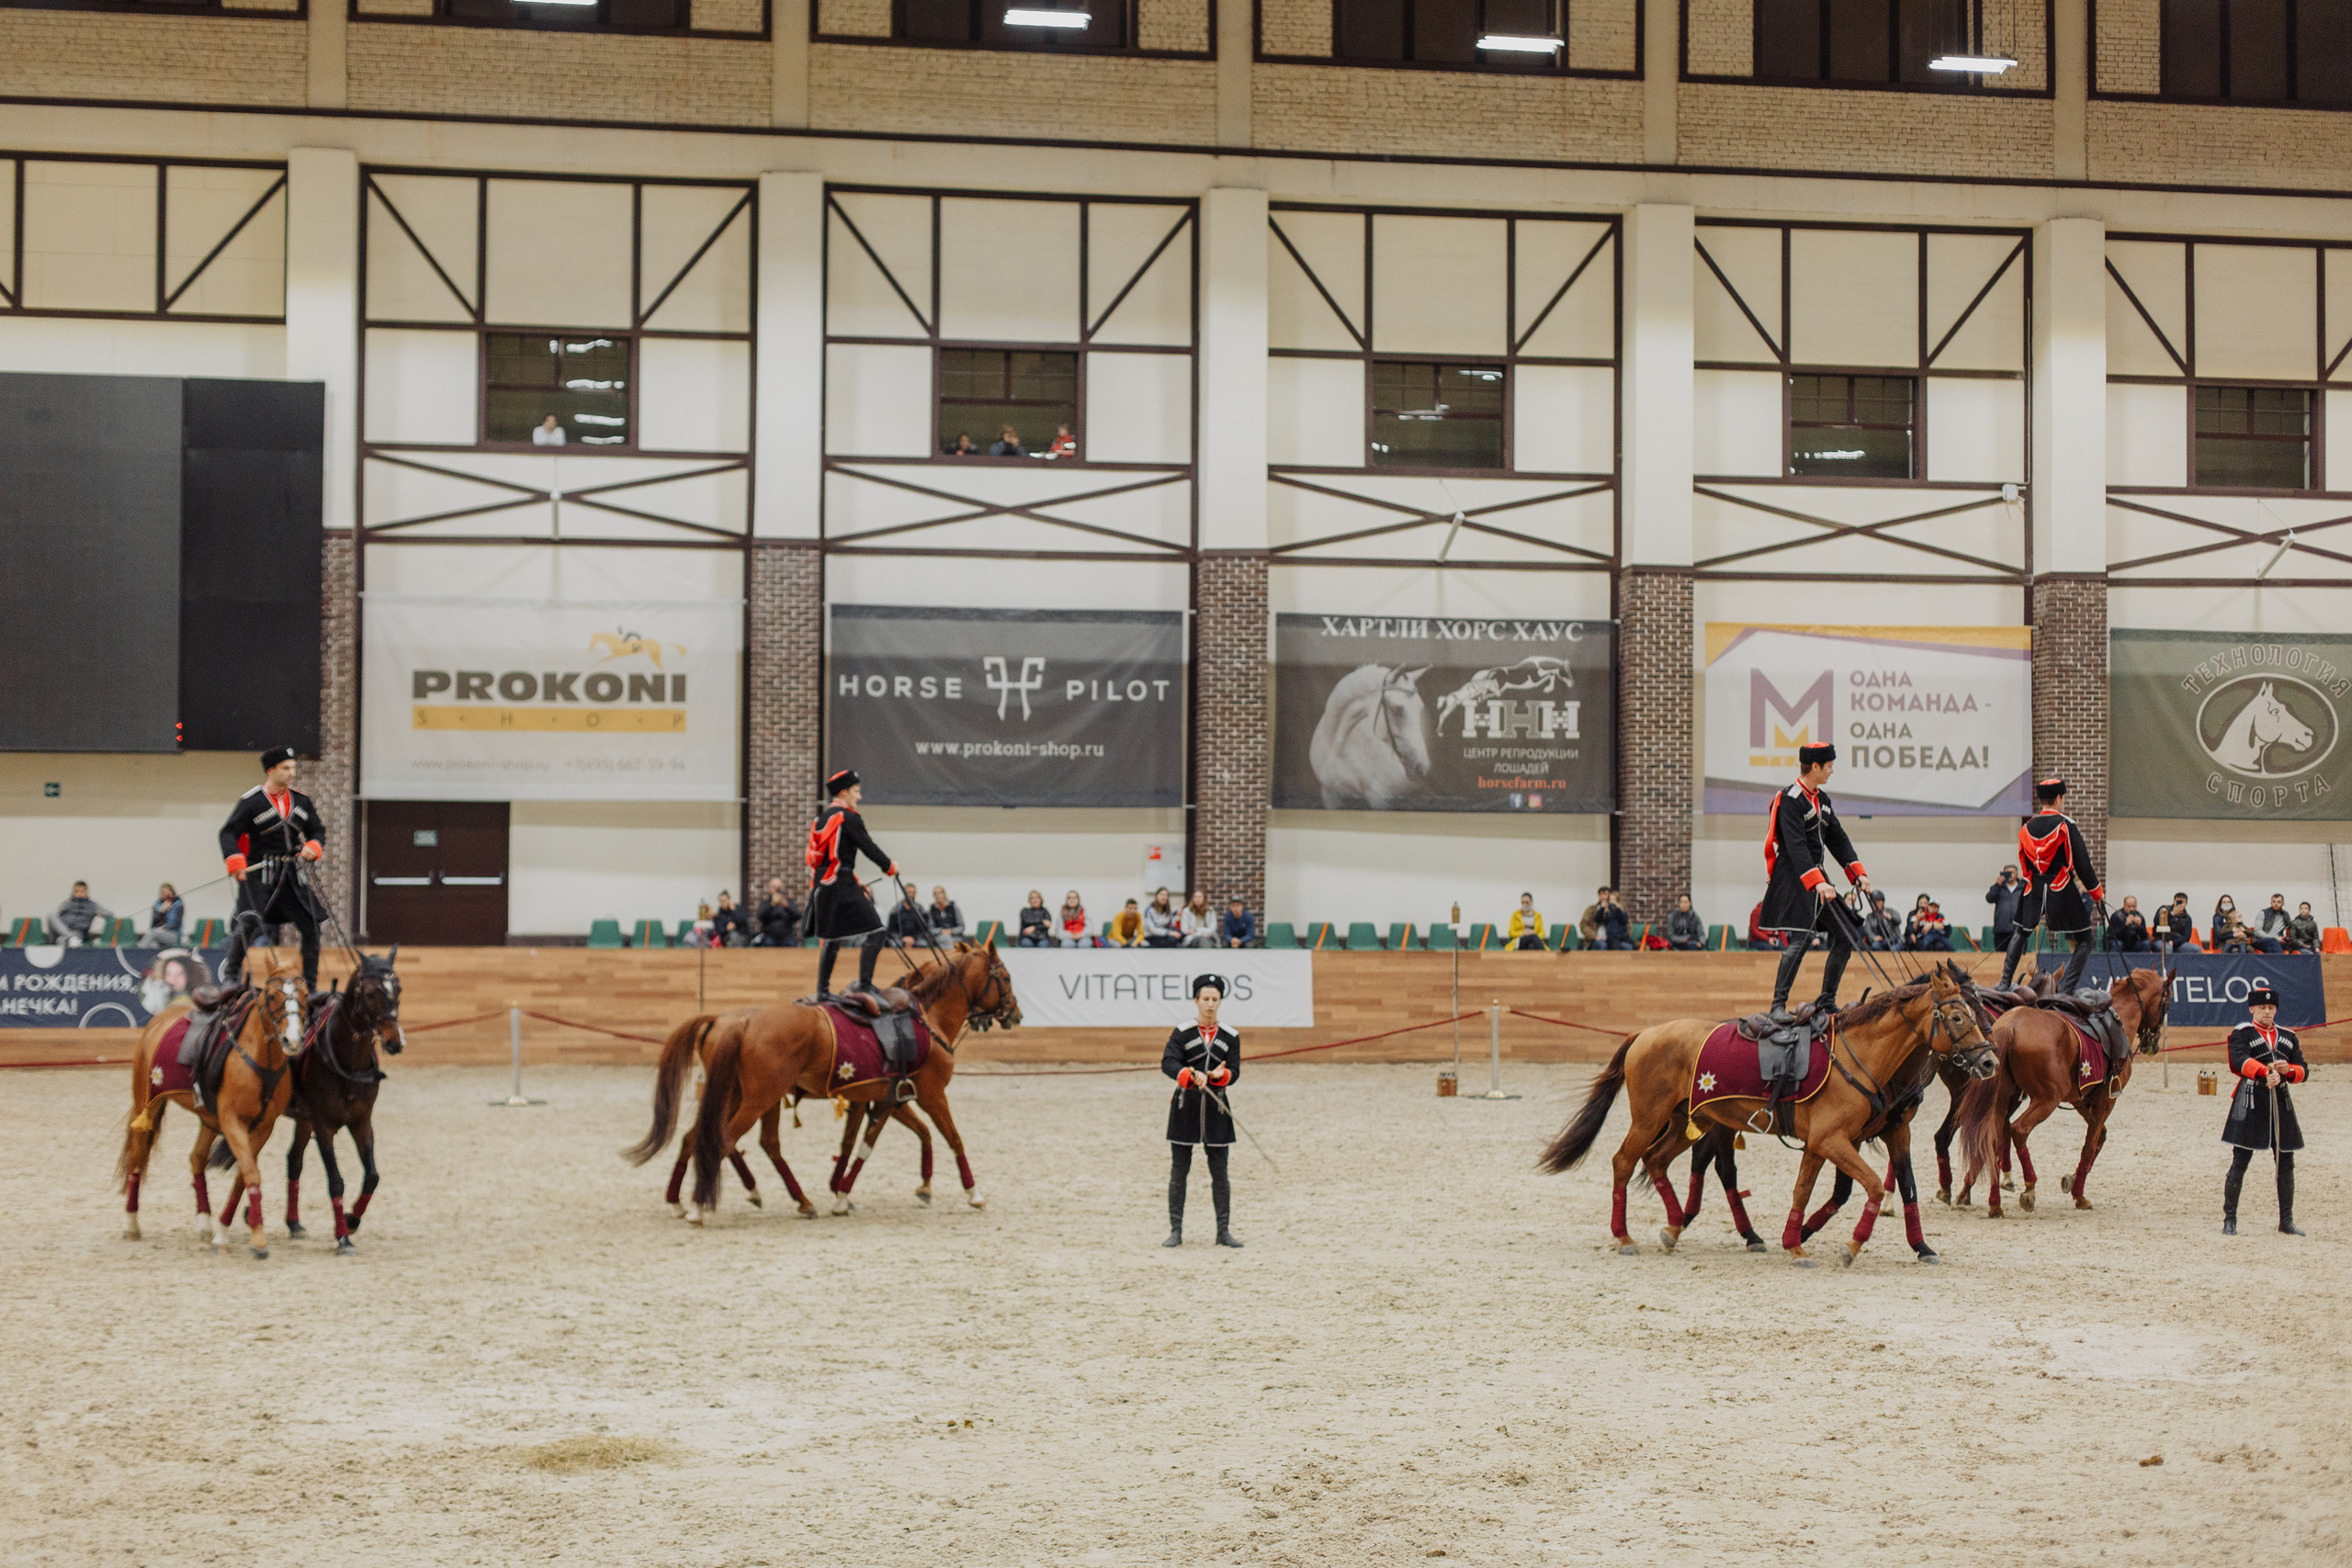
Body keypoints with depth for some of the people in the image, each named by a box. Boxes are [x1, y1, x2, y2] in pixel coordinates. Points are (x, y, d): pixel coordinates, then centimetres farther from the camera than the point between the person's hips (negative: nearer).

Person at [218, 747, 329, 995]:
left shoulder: (301, 800, 11)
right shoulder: (251, 801, -4)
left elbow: (317, 830, 19)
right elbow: (229, 833, -6)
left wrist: (313, 847, -3)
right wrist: (236, 863, -21)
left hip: (292, 874, 5)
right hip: (259, 874, -5)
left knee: (312, 927, -1)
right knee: (249, 923, -16)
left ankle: (310, 987, 8)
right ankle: (232, 969, 12)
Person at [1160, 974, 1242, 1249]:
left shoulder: (1230, 1037, 7)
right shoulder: (1181, 1033, 0)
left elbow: (1234, 1071, -2)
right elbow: (1168, 1063, -13)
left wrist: (1220, 1075, -25)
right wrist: (1192, 1075, -31)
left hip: (1216, 1108, 1)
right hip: (1185, 1106, -1)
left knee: (1219, 1172, 3)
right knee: (1179, 1170, 1)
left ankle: (1224, 1231, 10)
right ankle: (1176, 1231, 7)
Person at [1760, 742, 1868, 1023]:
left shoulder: (1822, 798, 14)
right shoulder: (1789, 800, -15)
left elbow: (1837, 838, 18)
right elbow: (1796, 846, -24)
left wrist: (1857, 872, 7)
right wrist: (1817, 882, -33)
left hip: (1818, 876, 9)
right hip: (1794, 881, -9)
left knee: (1845, 937, 7)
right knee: (1801, 939, -19)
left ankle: (1826, 1002, 15)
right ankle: (1778, 1005, -15)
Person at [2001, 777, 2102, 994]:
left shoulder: (2027, 828, 5)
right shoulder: (2066, 825, -10)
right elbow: (2082, 863, -10)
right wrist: (2096, 893, -1)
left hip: (2034, 889, 5)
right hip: (2062, 890, -5)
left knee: (2021, 933, 23)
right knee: (2084, 939, 3)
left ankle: (2005, 981, 18)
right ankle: (2068, 988, -6)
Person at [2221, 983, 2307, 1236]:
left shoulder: (2289, 1037, 15)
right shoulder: (2241, 1034, -1)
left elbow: (2303, 1071, 10)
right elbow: (2241, 1061, -22)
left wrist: (2287, 1070, -13)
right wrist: (2266, 1073, -40)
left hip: (2281, 1105, 5)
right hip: (2250, 1106, -5)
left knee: (2286, 1164, 6)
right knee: (2239, 1164, -3)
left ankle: (2286, 1222, 14)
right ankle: (2229, 1220, 4)